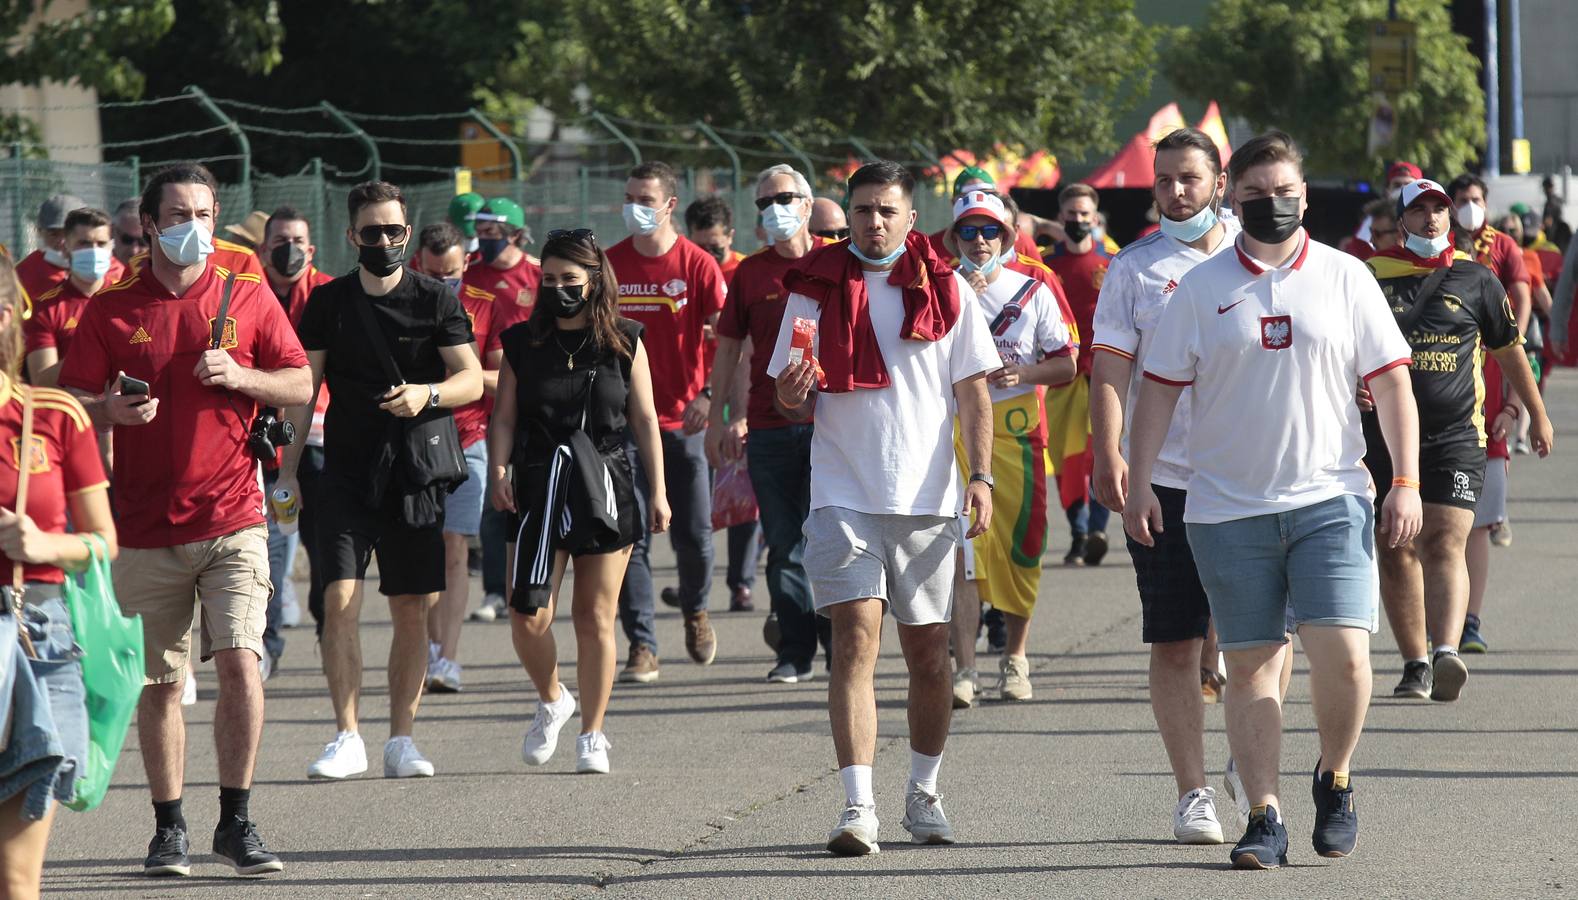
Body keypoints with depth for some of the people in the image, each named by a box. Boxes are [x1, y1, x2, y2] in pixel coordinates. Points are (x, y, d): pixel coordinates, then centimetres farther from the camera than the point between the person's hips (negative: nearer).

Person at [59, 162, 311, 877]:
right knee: (160, 683, 5)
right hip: (146, 526, 1)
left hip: (233, 520, -1)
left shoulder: (248, 297, 5)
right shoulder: (111, 308, 4)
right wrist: (111, 409, -16)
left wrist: (239, 375, -11)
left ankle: (236, 822, -3)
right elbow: (73, 400, 6)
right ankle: (168, 829, 16)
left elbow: (301, 385, 7)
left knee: (240, 662, -13)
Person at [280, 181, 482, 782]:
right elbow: (302, 389, 7)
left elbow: (472, 379, -3)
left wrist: (427, 393, -23)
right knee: (339, 598, -12)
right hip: (346, 471, 0)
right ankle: (347, 738, -8)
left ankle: (401, 739, 10)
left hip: (414, 470, 0)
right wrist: (290, 466, -2)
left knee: (412, 609, 2)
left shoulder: (436, 300, 3)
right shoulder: (328, 303, 7)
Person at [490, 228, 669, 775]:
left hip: (607, 488, -1)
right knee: (528, 616, -9)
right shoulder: (523, 343, 7)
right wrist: (498, 470, -11)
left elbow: (645, 421, 8)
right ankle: (551, 700, 20)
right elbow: (504, 418, 6)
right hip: (540, 488, 1)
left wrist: (658, 491, 3)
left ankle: (592, 736, 11)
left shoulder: (623, 343, 5)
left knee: (596, 618, 1)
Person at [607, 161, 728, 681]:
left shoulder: (698, 265, -3)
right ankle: (642, 647, -1)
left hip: (684, 420, -1)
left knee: (694, 535, 2)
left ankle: (695, 611, 33)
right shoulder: (609, 265, 4)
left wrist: (710, 394, -19)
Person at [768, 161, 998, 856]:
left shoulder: (946, 291, 5)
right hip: (844, 495, -1)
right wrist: (793, 397, -16)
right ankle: (858, 808, -18)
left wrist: (981, 475, -5)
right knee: (856, 640, -14)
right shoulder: (815, 291, 5)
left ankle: (922, 792, 26)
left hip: (927, 498, 1)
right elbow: (792, 401, 8)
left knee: (928, 652, 8)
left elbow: (972, 392, 6)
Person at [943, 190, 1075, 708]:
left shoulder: (1033, 292, 6)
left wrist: (1024, 373, -13)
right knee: (963, 549, -11)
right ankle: (964, 667, -14)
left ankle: (1015, 657, 21)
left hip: (1017, 430, 2)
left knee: (1021, 547, 5)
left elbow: (1067, 364, 6)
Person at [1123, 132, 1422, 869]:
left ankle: (1334, 779, 12)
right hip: (1228, 506, 1)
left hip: (1329, 498, -1)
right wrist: (1138, 483, 0)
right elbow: (1160, 388, 7)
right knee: (1250, 667, 1)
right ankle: (1264, 817, 7)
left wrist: (1406, 483, 1)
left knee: (1343, 655, -12)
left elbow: (1391, 383, 7)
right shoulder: (1200, 289, 5)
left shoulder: (1345, 278, 5)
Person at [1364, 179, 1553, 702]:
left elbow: (1509, 348, 19)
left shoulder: (1475, 280, 7)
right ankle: (1415, 664, 12)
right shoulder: (1370, 278, 5)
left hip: (1456, 437, -1)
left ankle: (1446, 653, -31)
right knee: (1397, 554, 3)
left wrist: (1538, 416, 27)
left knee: (1446, 544, -16)